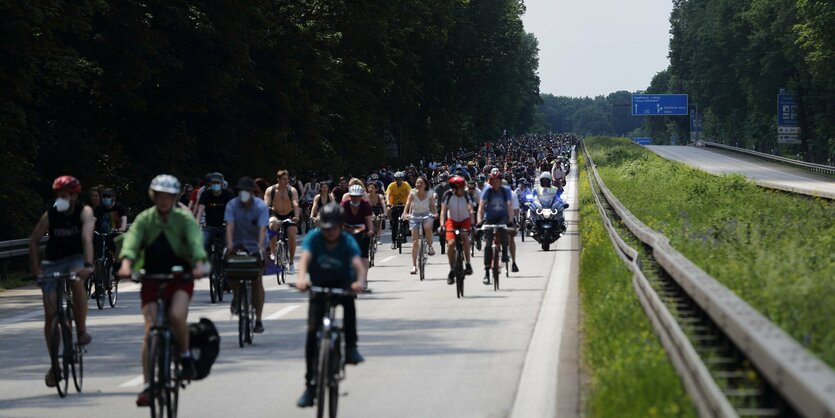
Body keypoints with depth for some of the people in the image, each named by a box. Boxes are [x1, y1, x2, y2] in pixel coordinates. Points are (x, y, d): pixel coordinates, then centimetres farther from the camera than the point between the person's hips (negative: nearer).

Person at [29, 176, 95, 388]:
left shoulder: (84, 212, -14)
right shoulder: (49, 216, -9)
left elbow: (87, 238, -29)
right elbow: (33, 241, -1)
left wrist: (88, 265, -43)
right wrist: (36, 269, -10)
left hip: (76, 259, -2)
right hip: (53, 261, 2)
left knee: (77, 281, -38)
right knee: (50, 313, -7)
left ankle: (81, 330, -20)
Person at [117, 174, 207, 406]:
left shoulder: (185, 219, -4)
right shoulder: (144, 219, 0)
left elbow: (195, 241, -22)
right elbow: (132, 240, -17)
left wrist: (199, 264, -42)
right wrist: (126, 264, -38)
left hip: (180, 278, -2)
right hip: (152, 278, 2)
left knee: (177, 315, -29)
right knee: (150, 330, -8)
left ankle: (185, 355, -2)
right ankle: (148, 385, -3)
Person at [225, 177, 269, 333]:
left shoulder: (261, 207, -16)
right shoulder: (232, 205, -11)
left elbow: (262, 229, -26)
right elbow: (230, 226, -22)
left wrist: (260, 248, -42)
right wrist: (230, 245, -39)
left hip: (255, 245, -1)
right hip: (238, 243, 1)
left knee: (257, 281, -7)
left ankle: (258, 320, -3)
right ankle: (236, 296, 14)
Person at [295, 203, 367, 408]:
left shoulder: (347, 242, -18)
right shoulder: (313, 237, -16)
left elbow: (358, 264, -33)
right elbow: (305, 257, -33)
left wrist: (360, 281, -55)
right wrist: (302, 277, -55)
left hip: (341, 283, -1)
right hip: (319, 286, 1)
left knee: (348, 298, -37)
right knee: (312, 332, -9)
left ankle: (351, 347, -26)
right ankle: (311, 385, -3)